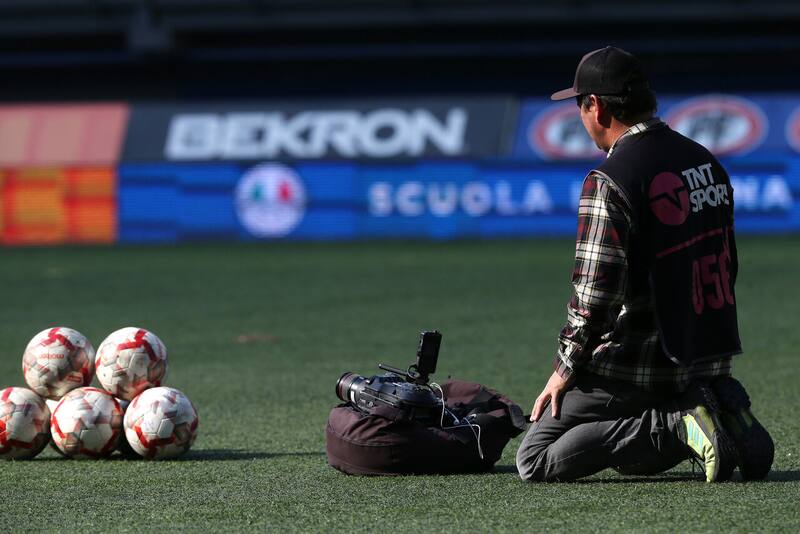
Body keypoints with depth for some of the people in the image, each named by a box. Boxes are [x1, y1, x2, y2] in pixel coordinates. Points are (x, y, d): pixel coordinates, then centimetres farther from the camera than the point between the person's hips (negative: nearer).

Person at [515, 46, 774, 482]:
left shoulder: (610, 181, -16)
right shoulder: (706, 162, 9)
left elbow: (595, 294, -19)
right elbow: (726, 265, 15)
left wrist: (565, 369, -8)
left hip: (641, 366, -8)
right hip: (713, 358, 8)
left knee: (535, 461, -3)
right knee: (628, 456, 27)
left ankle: (676, 425, -15)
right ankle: (721, 411, 1)